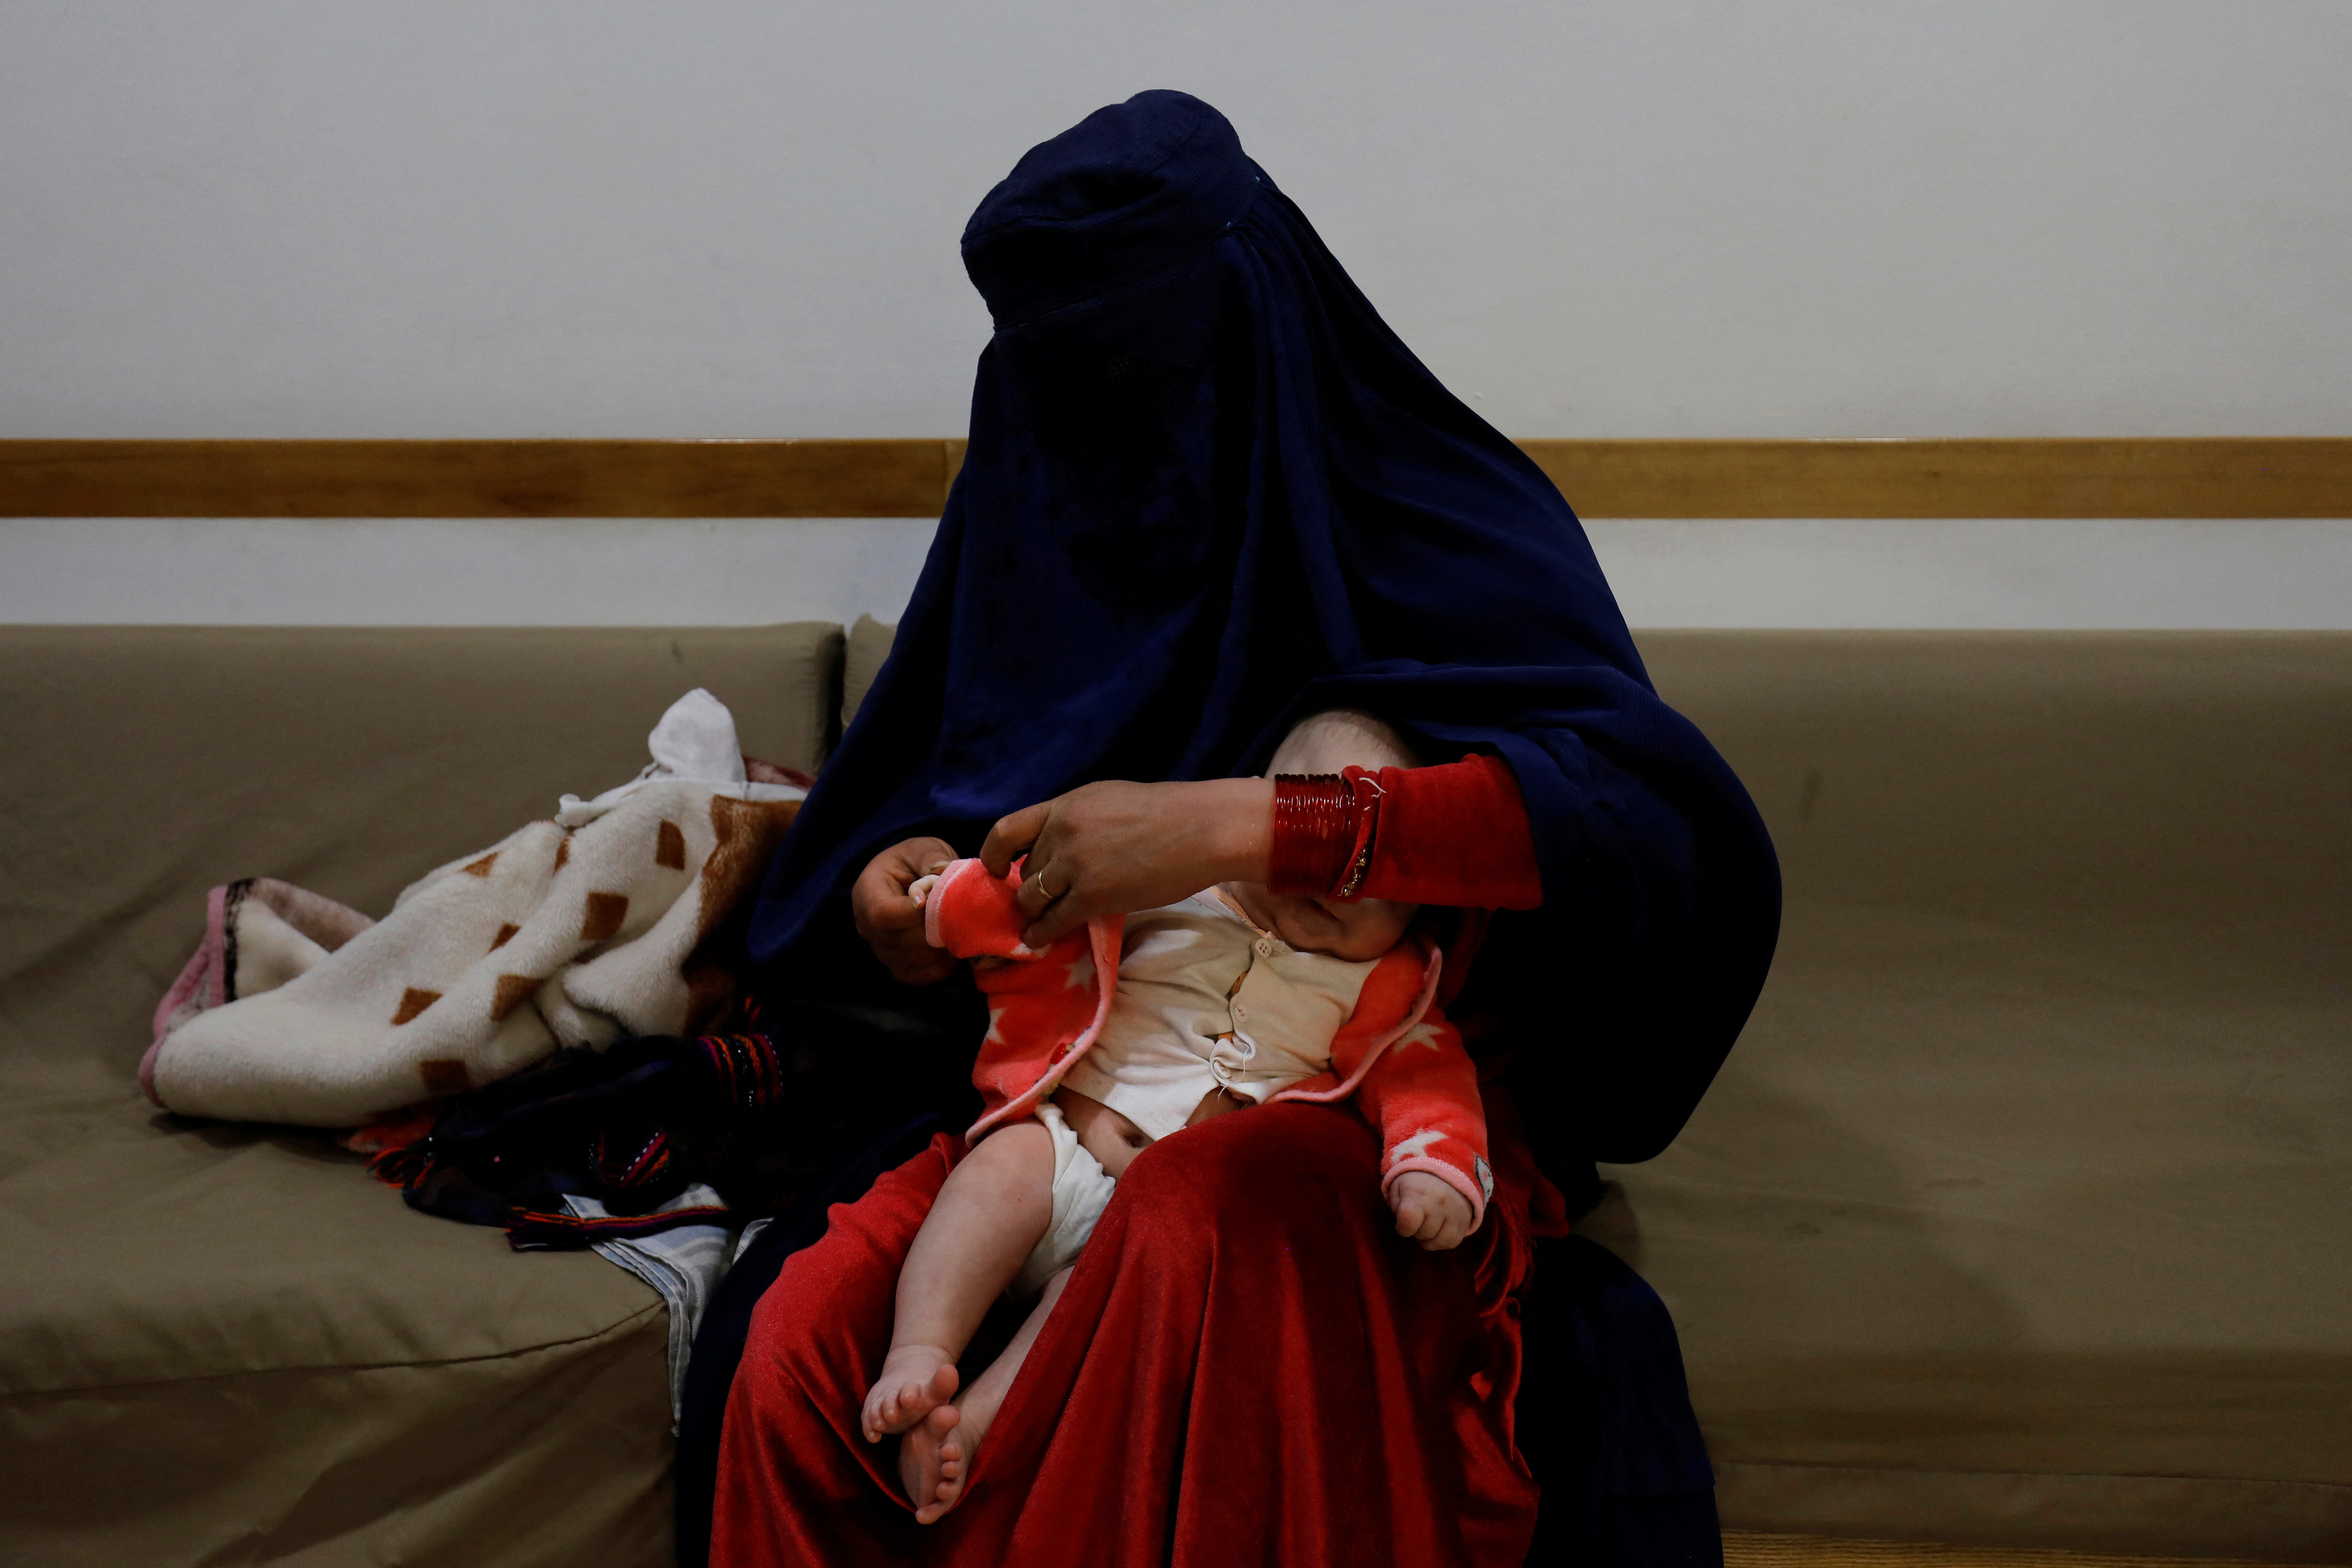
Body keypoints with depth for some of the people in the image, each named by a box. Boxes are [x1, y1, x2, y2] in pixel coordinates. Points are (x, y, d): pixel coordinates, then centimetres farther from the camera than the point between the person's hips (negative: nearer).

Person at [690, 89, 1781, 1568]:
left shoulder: (1435, 516, -8)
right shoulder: (1033, 516, 7)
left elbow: (1658, 806, -25)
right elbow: (889, 822, 17)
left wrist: (1245, 825, -33)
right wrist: (885, 897, -9)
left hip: (1373, 1099, -3)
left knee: (1198, 1229, -38)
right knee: (791, 1353, -25)